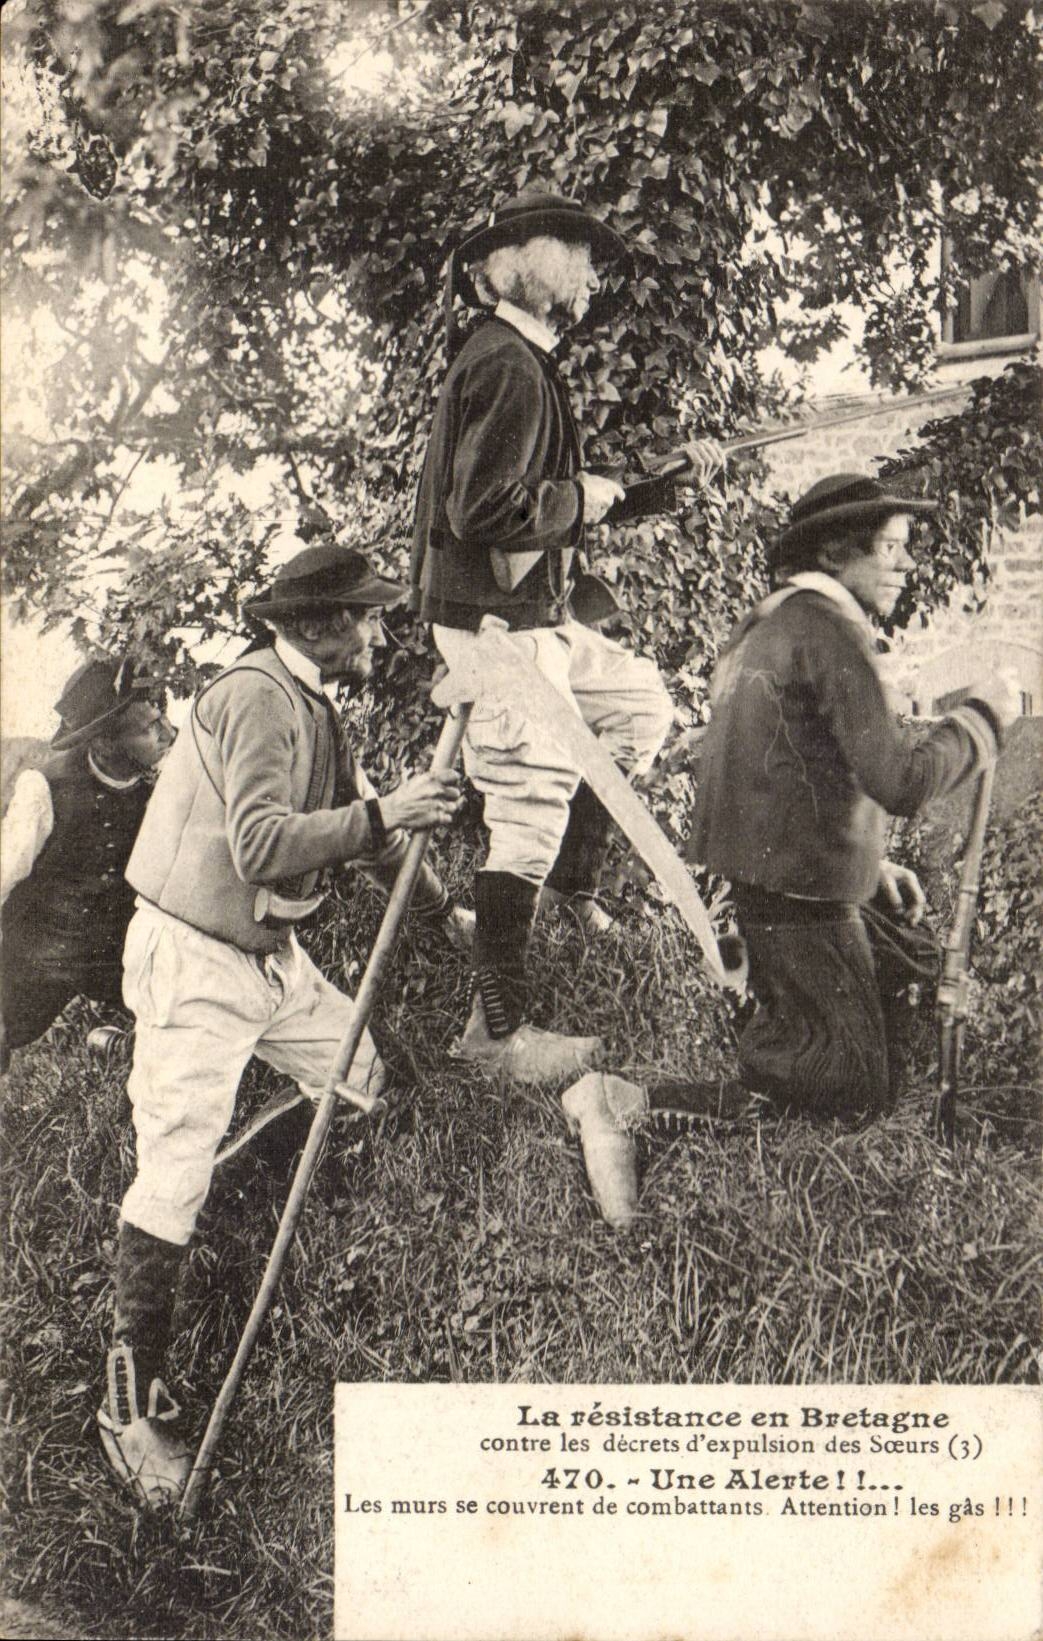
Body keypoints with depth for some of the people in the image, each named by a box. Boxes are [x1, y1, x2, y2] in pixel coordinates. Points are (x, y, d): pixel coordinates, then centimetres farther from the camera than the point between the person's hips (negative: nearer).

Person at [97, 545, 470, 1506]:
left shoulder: (314, 706, 10)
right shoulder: (257, 698, -20)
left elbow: (354, 827, 20)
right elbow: (259, 847, -30)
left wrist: (442, 906, 19)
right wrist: (383, 814, -31)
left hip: (271, 952, 9)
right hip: (194, 961, -9)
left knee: (362, 1080, 12)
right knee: (176, 1171, -10)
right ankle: (132, 1398, 0)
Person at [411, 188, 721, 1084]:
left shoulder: (523, 364, 17)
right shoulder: (505, 366, -17)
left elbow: (567, 505, 21)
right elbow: (482, 510, -27)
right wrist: (579, 499, -12)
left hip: (537, 614, 11)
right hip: (497, 622, -11)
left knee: (641, 704, 22)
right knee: (531, 807, -6)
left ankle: (574, 880, 29)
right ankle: (499, 1026, 4)